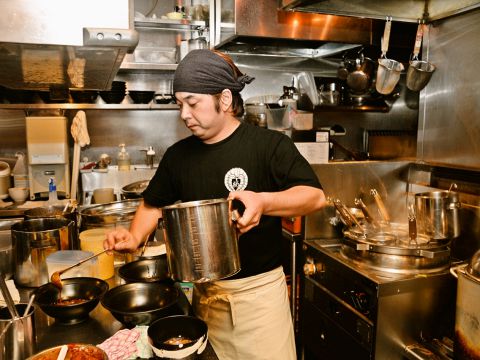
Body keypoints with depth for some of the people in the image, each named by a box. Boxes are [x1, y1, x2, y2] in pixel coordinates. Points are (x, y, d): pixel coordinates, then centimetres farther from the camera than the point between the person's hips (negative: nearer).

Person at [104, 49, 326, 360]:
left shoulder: (269, 144, -11)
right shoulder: (178, 154, 2)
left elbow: (316, 196, -16)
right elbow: (153, 204, 13)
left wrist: (264, 201, -34)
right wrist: (135, 237, -6)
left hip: (259, 287, -3)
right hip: (204, 290, 4)